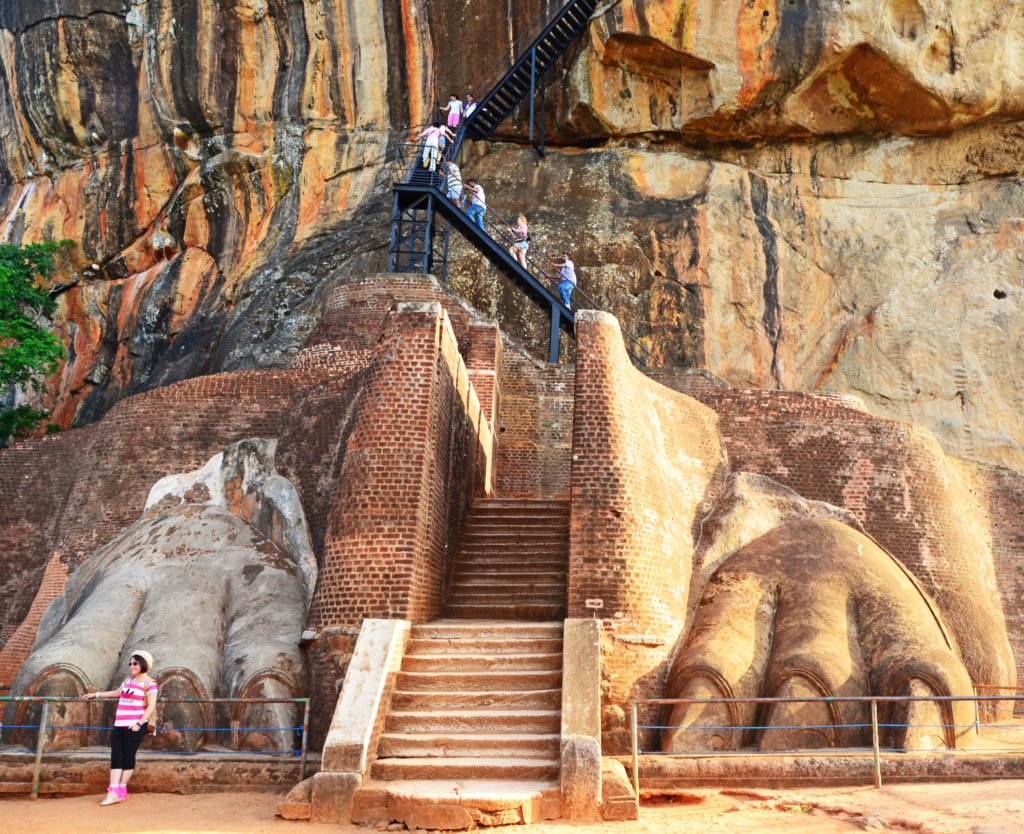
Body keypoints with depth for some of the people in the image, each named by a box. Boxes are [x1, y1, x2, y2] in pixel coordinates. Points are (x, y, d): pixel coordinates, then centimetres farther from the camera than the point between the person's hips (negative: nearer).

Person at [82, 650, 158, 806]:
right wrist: (96, 695, 37)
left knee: (128, 757, -1)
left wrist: (139, 724, -20)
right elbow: (117, 692, 34)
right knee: (116, 757, -1)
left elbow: (151, 707, -12)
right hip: (119, 725, 7)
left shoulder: (148, 683, -6)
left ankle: (121, 790, 7)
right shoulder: (128, 680, 17)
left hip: (134, 726, -7)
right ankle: (113, 791, -5)